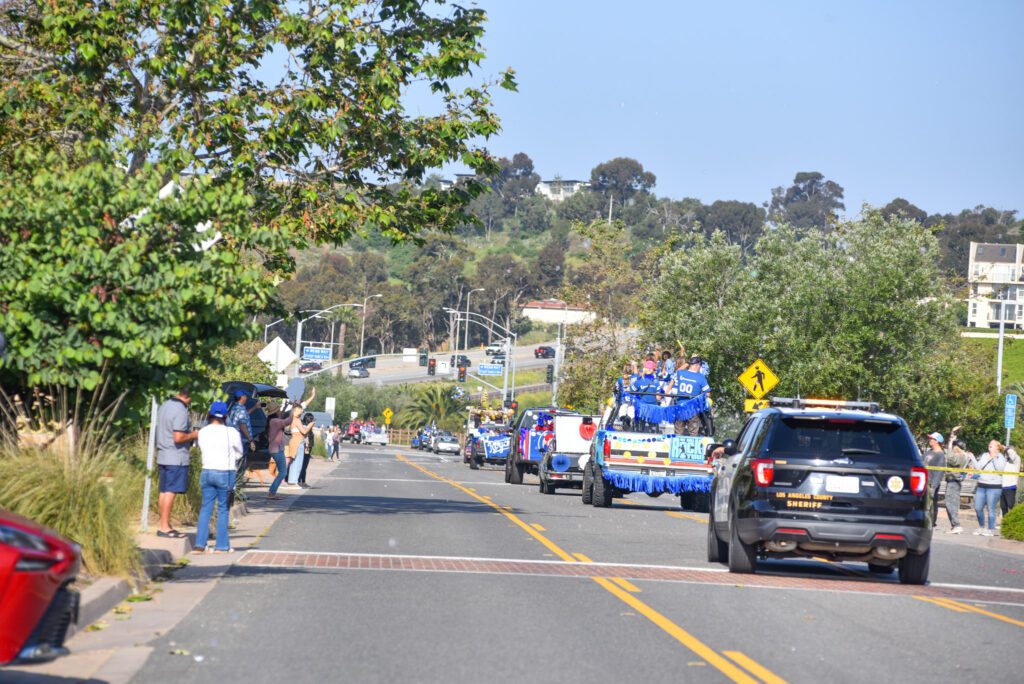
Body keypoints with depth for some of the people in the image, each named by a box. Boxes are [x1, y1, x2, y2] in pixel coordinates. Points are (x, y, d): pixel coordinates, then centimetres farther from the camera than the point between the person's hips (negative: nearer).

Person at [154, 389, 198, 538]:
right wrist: (193, 435, -7)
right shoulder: (181, 411, -18)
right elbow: (178, 437, -22)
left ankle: (163, 524, 18)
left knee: (164, 491, 12)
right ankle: (164, 527, -4)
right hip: (176, 458, -9)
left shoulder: (164, 406, 11)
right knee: (170, 492, -5)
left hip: (163, 456, 9)